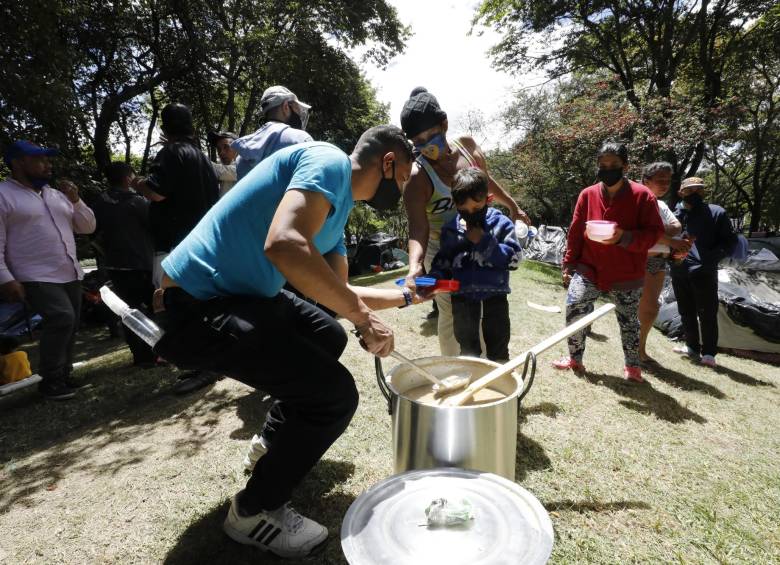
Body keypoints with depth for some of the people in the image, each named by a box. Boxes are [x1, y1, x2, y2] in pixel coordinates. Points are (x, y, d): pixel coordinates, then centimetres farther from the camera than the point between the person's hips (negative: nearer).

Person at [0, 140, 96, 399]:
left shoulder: (57, 194, 15)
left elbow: (88, 227, 15)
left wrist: (76, 201, 0)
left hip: (70, 275, 7)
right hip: (36, 278, -7)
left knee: (69, 325, 10)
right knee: (62, 319, -21)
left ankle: (62, 375, 24)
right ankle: (50, 379, -6)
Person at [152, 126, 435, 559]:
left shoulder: (338, 203, 15)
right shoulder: (329, 162, -13)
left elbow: (338, 291, 22)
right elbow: (284, 245, -33)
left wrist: (406, 296, 30)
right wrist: (363, 316, -23)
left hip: (241, 293, 10)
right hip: (197, 307, -10)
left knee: (329, 337, 24)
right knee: (336, 394, -12)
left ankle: (276, 442, 41)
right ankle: (254, 511, 12)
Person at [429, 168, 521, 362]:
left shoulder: (501, 224, -3)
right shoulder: (450, 229, 2)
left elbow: (513, 258, -11)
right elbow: (443, 264, 7)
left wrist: (484, 242, -18)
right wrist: (434, 279, -13)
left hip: (495, 295, -1)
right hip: (463, 296, 2)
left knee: (498, 351, 13)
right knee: (468, 350, 17)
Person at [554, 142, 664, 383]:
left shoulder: (642, 195, -7)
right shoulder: (588, 194, 0)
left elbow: (655, 233, -9)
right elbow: (575, 233, 4)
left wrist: (624, 237, -26)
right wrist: (568, 264, 5)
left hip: (626, 274, -1)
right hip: (588, 267, 1)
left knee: (628, 320, 12)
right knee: (574, 308, -14)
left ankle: (633, 366, 33)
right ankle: (575, 359, 6)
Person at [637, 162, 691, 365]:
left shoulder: (662, 205, 18)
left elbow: (677, 226, 3)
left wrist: (658, 230, -17)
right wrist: (671, 241, -26)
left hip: (660, 262, 8)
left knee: (646, 308, 10)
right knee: (650, 308, -8)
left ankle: (640, 349, 19)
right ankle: (639, 350, 5)